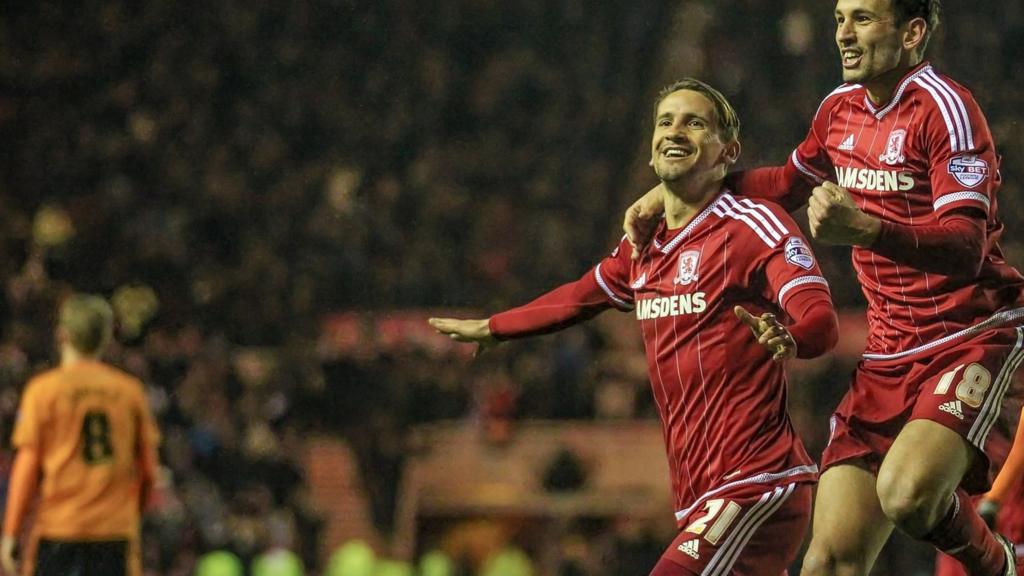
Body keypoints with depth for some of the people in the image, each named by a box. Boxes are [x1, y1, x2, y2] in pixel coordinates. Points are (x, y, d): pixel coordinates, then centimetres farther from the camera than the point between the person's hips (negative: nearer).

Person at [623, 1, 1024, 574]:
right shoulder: (841, 108, 10)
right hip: (888, 352, 7)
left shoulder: (945, 108, -13)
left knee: (907, 495, -32)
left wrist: (865, 231, -40)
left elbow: (967, 246, -25)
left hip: (972, 338, -7)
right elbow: (792, 181, 32)